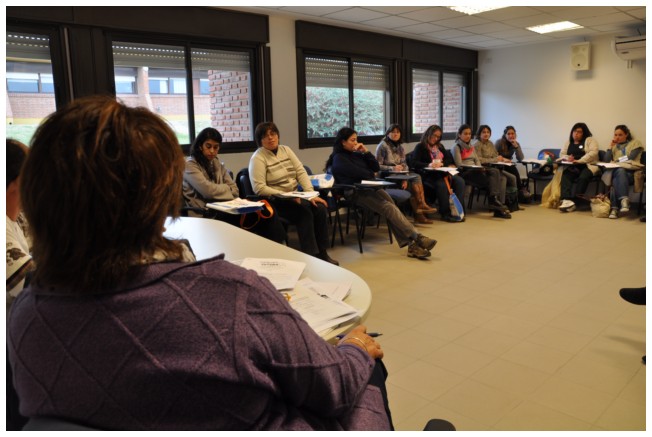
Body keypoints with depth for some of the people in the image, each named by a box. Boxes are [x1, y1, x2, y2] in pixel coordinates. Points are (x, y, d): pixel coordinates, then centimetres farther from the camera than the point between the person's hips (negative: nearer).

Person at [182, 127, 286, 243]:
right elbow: (208, 190, -15)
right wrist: (226, 188, 3)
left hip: (221, 208, 6)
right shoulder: (190, 165, -2)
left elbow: (234, 190, 12)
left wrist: (219, 190, -9)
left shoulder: (217, 163, 19)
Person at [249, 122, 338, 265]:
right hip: (274, 201, -6)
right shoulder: (258, 158, -9)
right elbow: (259, 188, -18)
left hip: (295, 196, 6)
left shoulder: (285, 149, 9)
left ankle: (321, 252, -8)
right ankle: (310, 255, -17)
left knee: (320, 209, -18)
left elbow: (301, 172, 3)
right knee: (305, 212, -28)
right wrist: (287, 196, -22)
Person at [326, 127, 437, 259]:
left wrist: (366, 152, 8)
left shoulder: (356, 154, 21)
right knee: (389, 208, -26)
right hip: (356, 193, -7)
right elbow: (358, 173, -12)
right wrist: (371, 174, 6)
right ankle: (417, 238, -31)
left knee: (391, 208, -20)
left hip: (370, 188, 7)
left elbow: (376, 168, 17)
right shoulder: (339, 158, -1)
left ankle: (411, 244, -31)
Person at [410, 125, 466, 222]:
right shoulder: (420, 147, 6)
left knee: (460, 181, -21)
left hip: (442, 172, 6)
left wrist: (442, 163, -5)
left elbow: (450, 159, 18)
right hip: (428, 175, -6)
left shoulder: (440, 146, 26)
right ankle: (445, 213, -26)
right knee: (442, 184, -36)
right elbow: (414, 163, -8)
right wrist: (429, 165, -23)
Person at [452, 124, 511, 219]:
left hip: (476, 170, 7)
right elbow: (459, 165, -9)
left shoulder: (471, 147, 26)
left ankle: (495, 200, -33)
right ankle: (495, 202, -30)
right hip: (465, 172, -7)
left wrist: (480, 168, -5)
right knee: (492, 178, -27)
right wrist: (476, 168, -17)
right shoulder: (457, 147, 2)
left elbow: (477, 160, 19)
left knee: (495, 172, -24)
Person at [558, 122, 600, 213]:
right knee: (565, 176, -30)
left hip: (588, 166, -3)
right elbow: (562, 154, 17)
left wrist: (579, 161, -22)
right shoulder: (568, 142, 23)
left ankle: (576, 201, -36)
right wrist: (567, 158, -8)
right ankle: (567, 200, -48)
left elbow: (593, 153, -10)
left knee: (583, 177, -36)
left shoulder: (590, 140, 6)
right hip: (571, 167, 3)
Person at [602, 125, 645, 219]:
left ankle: (614, 208, -49)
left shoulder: (635, 143, 16)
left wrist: (616, 160, 7)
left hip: (630, 171, -3)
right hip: (615, 170, 3)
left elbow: (630, 158, -1)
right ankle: (624, 200, -52)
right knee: (620, 171, -38)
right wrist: (610, 146, 11)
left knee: (617, 179, -38)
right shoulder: (614, 146, 28)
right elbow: (606, 161, 13)